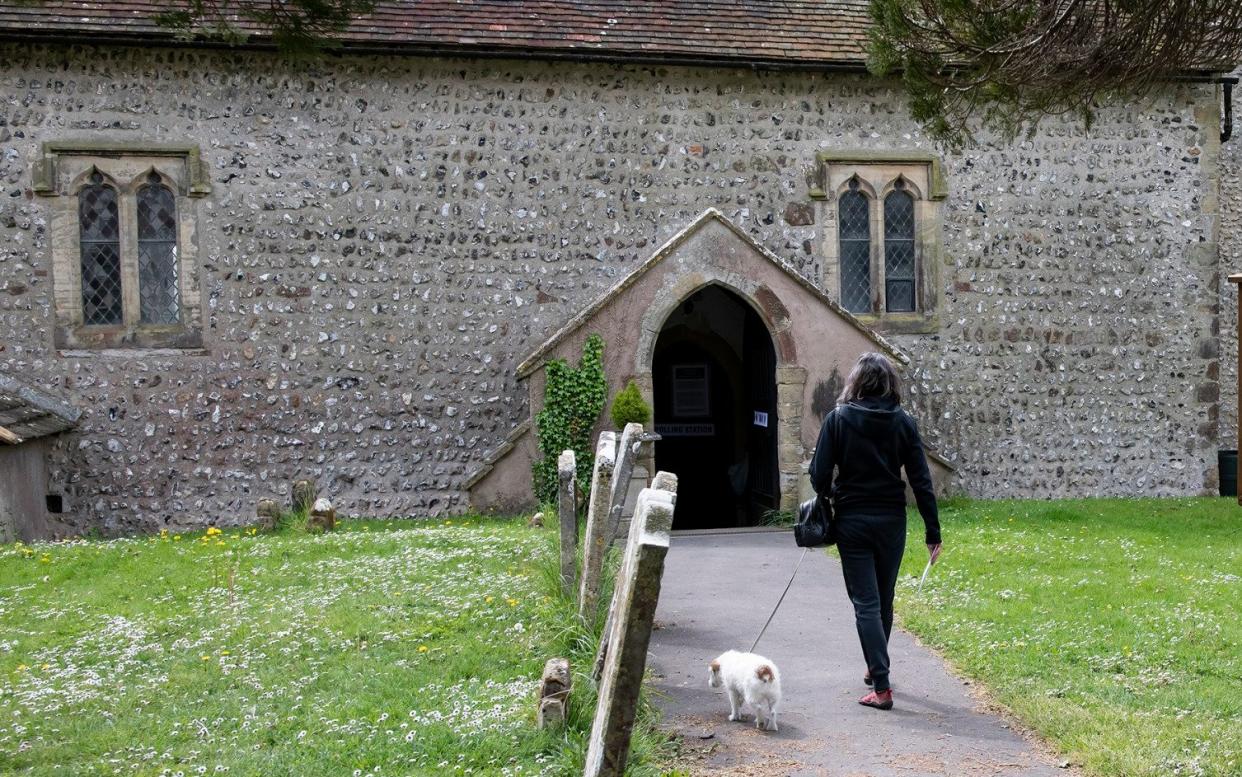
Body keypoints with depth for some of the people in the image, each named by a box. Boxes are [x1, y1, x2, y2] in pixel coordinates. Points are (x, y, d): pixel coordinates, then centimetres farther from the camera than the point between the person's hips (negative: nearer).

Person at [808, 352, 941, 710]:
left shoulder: (838, 419, -7)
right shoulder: (903, 422, -3)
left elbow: (820, 475, -9)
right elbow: (921, 480, -4)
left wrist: (831, 494, 14)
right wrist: (933, 532, 1)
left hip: (851, 521, -2)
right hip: (891, 522, 2)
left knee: (866, 603, 0)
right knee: (884, 600, 18)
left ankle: (882, 687, -6)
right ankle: (876, 668, 35)